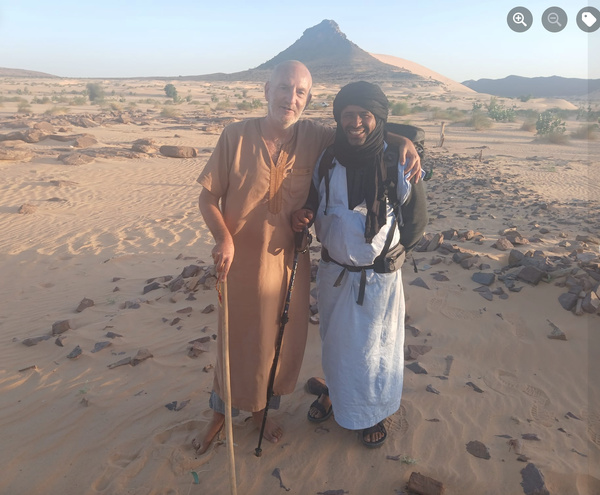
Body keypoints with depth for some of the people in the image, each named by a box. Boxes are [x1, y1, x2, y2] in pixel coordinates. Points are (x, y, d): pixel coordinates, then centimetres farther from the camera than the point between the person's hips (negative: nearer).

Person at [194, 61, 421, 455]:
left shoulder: (316, 138, -5)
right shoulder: (237, 135, -11)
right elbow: (208, 197, -7)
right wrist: (224, 238, -23)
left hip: (290, 260, 3)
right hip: (241, 260, -2)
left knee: (282, 341, 17)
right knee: (238, 343, 13)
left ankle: (262, 408, 45)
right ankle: (220, 414, 41)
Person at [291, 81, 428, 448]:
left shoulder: (397, 163, -15)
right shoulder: (327, 159, -4)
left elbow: (416, 221, -5)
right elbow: (315, 200, 11)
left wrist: (389, 254, -1)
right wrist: (305, 216, -11)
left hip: (378, 277, -3)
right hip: (333, 270, 4)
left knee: (373, 346, 12)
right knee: (334, 340, 22)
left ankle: (375, 412, 39)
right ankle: (333, 391, 50)